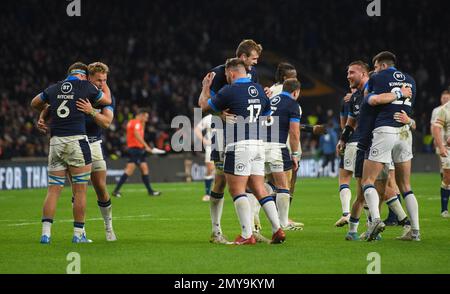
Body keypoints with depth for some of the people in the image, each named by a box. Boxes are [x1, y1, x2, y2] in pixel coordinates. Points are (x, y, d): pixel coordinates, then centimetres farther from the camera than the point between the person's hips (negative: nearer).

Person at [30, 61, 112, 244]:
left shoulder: (54, 88, 12)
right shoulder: (85, 86, 1)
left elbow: (35, 103, 28)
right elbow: (107, 100, 18)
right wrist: (103, 83, 34)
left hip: (55, 142, 4)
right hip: (77, 142, -4)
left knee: (53, 190, 5)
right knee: (80, 191, 2)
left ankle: (46, 233, -3)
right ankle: (78, 234, 4)